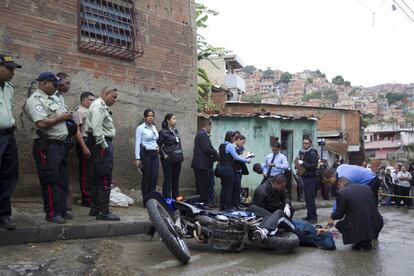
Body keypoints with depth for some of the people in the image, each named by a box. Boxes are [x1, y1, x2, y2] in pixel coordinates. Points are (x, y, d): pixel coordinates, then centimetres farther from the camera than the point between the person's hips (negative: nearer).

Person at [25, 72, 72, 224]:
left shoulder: (50, 100, 20)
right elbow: (42, 123, -24)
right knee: (50, 181, -5)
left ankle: (61, 210, 20)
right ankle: (52, 213, 2)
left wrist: (66, 117, 8)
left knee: (62, 181, 12)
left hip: (60, 144, 10)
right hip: (47, 145, -9)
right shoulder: (35, 100, -11)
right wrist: (61, 117, -12)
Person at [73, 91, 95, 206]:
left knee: (91, 173, 11)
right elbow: (77, 131, -15)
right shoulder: (79, 111, -7)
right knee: (86, 173, -4)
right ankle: (86, 199, 1)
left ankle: (90, 196, 19)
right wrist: (84, 147, -20)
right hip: (84, 144, -9)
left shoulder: (89, 111, 20)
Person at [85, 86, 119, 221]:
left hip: (102, 144, 11)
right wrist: (104, 145, -21)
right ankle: (104, 212, -9)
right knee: (105, 179, -10)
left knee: (98, 178, 14)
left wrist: (106, 144, 9)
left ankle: (95, 208, 22)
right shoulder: (98, 106, -11)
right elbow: (96, 127, -22)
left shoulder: (102, 106, 22)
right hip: (101, 144, -11)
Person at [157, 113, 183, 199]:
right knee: (168, 179, -3)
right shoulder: (163, 132, -9)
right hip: (168, 159, -7)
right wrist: (164, 155, -12)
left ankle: (175, 197, 20)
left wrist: (181, 155, 12)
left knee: (176, 179, 12)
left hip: (177, 158, 7)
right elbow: (158, 144, -9)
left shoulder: (176, 130, 12)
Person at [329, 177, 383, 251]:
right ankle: (367, 241, 24)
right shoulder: (366, 188, 12)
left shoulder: (341, 193, -4)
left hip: (358, 228, -5)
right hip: (376, 225, 5)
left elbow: (339, 214, 0)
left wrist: (332, 217, 24)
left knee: (339, 225, 19)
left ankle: (361, 243, 12)